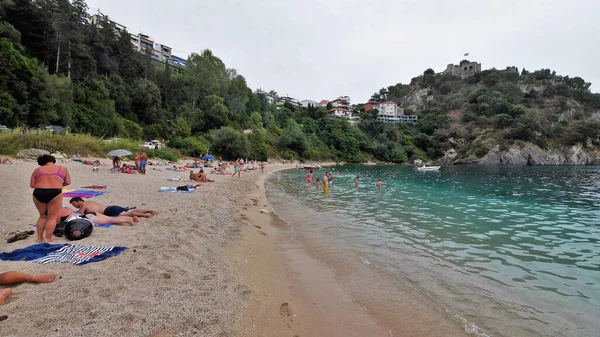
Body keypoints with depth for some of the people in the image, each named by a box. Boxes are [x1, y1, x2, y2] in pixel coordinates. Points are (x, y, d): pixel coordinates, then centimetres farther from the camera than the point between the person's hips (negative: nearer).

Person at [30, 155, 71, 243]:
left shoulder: (37, 170, 14)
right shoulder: (62, 169, 10)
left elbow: (32, 185, 10)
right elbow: (68, 182, 10)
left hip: (38, 193, 3)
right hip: (54, 193, -3)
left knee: (42, 216, 20)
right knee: (52, 218, 4)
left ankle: (39, 238, 24)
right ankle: (48, 239, 3)